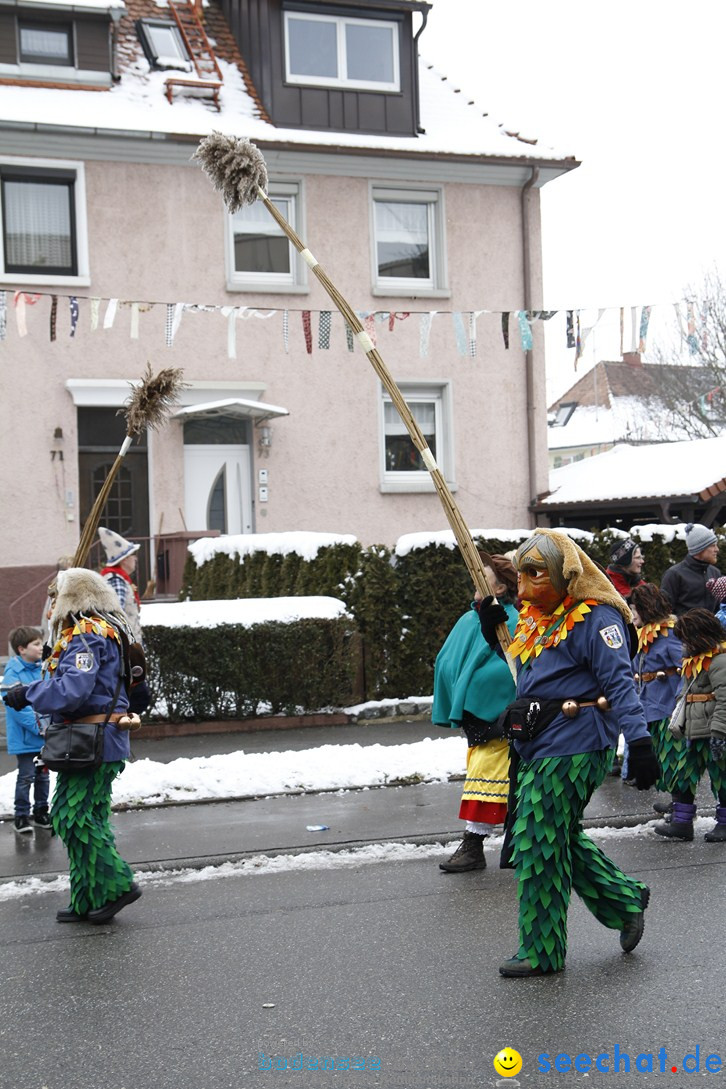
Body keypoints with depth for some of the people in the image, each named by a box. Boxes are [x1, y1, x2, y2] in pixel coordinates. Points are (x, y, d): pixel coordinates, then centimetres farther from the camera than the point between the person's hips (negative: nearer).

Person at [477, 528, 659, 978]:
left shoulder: (595, 617, -12)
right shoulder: (536, 619, 16)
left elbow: (620, 681, -18)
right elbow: (525, 673, 29)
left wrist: (639, 740, -24)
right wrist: (493, 631, 15)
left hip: (571, 746, -9)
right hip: (538, 747, 9)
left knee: (538, 847, -5)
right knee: (561, 839, 15)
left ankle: (541, 952, 7)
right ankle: (626, 901, 32)